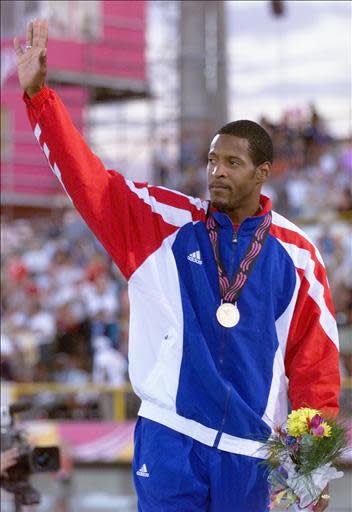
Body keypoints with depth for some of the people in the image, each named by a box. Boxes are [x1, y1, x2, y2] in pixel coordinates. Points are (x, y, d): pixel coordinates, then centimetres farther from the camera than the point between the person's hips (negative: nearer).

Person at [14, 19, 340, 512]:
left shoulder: (296, 254, 3)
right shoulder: (167, 222, 3)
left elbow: (315, 362, 6)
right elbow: (89, 179, -3)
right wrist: (38, 96, -12)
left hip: (249, 452, 1)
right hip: (170, 439, -1)